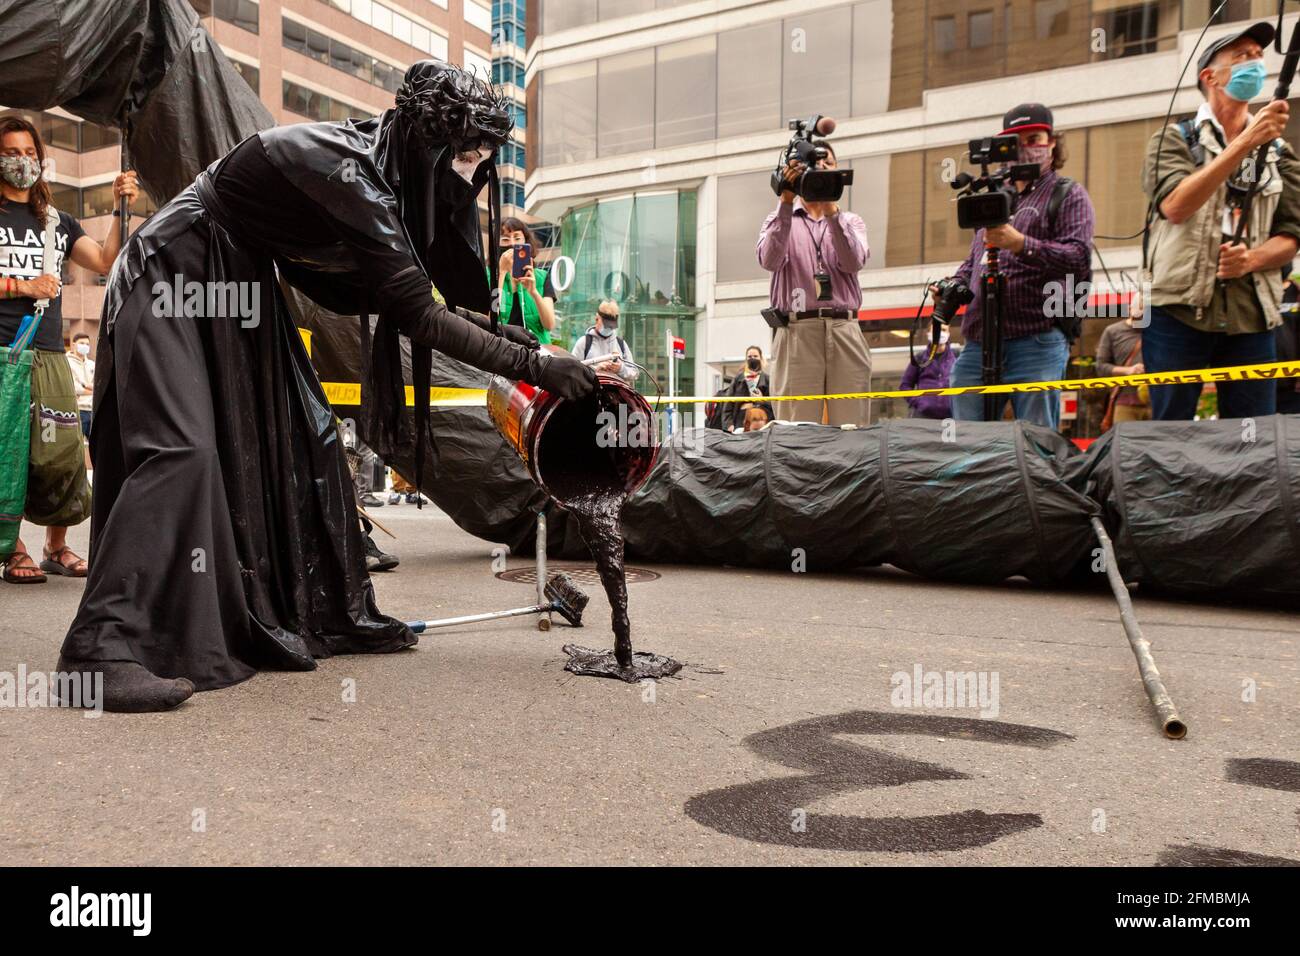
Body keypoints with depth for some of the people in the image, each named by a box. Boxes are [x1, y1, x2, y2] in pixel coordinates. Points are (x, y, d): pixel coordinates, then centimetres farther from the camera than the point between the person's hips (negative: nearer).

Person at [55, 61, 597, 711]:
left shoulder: (382, 164, -3)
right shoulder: (346, 170, -30)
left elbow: (386, 294, 2)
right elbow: (415, 315, -32)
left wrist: (496, 331, -6)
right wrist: (531, 365, -30)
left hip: (240, 287, 9)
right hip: (172, 280, -9)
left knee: (297, 441, 6)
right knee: (181, 447, -21)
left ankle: (317, 614, 15)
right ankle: (104, 647, -18)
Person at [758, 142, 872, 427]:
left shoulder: (851, 221, 20)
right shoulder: (780, 219, 16)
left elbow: (854, 262, -2)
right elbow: (770, 260, -6)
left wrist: (830, 208, -9)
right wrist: (786, 201, -10)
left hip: (846, 331, 2)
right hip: (797, 331, -2)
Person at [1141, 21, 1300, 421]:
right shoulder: (1173, 139, 7)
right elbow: (1175, 206, -13)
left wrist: (1252, 259, -11)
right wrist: (1246, 142, -17)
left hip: (1251, 317, 4)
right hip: (1179, 312, -3)